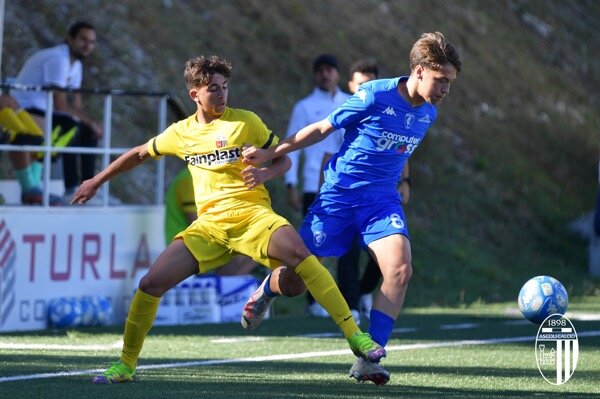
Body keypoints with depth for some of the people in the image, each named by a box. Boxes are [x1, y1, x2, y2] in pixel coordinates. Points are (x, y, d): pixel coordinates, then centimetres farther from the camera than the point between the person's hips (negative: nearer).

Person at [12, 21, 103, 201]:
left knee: (88, 132, 5)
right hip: (25, 112, -10)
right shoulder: (57, 59, -20)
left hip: (43, 113, 10)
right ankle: (71, 189, -26)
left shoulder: (76, 65, 11)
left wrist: (91, 124, -11)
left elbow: (76, 105, 8)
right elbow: (60, 105, -25)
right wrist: (90, 122, -19)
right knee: (71, 128, -30)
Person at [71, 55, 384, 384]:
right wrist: (97, 181, 34)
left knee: (298, 255, -34)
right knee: (150, 283, -10)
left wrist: (265, 174, -13)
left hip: (251, 212, -3)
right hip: (209, 223, 3)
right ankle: (125, 365, 8)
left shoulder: (246, 122, 4)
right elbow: (139, 154, 30)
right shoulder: (181, 132, 14)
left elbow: (284, 160, 10)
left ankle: (354, 334, -14)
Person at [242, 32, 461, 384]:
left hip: (382, 200, 4)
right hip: (340, 194, -4)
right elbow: (323, 128, -3)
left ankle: (367, 359, -17)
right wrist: (271, 154, -1)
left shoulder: (428, 114, 3)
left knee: (400, 269, -22)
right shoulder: (375, 96, -14)